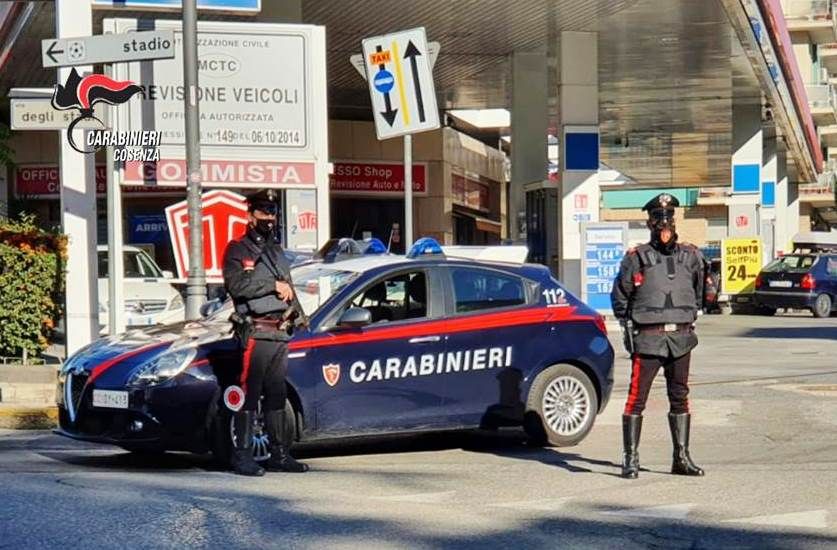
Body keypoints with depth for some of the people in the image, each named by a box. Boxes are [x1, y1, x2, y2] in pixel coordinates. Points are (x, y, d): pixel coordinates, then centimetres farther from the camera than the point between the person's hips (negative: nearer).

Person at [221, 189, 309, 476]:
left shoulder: (277, 251, 23)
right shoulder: (237, 250, -2)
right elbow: (236, 285, -17)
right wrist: (274, 285, -14)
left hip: (280, 332, 8)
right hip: (255, 331, -8)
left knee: (277, 396, 11)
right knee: (249, 395, -9)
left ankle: (279, 454, 15)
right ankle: (242, 456, -9)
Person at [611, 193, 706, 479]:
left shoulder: (691, 257, 8)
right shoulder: (636, 258, -2)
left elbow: (697, 294, 22)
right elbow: (619, 297, 5)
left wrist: (689, 319, 16)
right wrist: (630, 326, 2)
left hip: (681, 339, 4)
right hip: (648, 339, -4)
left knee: (680, 399, 10)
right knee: (636, 398, -5)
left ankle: (681, 458, 17)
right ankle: (631, 458, 0)